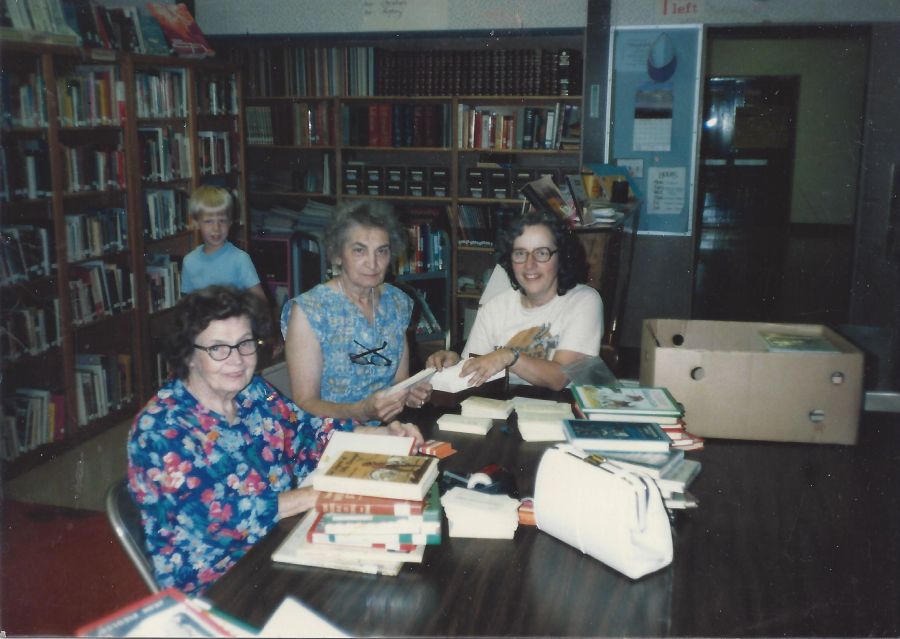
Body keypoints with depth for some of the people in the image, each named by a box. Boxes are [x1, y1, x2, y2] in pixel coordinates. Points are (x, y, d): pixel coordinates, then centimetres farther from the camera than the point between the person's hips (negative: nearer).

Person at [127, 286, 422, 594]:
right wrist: (320, 494, -28)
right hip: (211, 581, -7)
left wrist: (383, 434, -8)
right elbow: (215, 515, -26)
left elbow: (309, 432, 7)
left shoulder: (256, 392, 3)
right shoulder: (160, 427, -18)